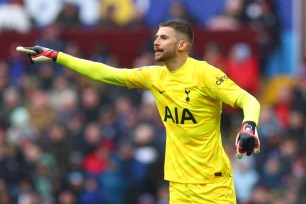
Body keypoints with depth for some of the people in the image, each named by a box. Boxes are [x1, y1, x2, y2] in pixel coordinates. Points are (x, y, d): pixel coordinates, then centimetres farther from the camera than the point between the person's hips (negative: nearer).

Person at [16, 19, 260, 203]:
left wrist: (249, 127, -37)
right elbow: (105, 73, 10)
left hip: (214, 183, -5)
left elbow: (248, 100, -15)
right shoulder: (154, 76, 7)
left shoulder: (204, 74, -11)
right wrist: (55, 56, 8)